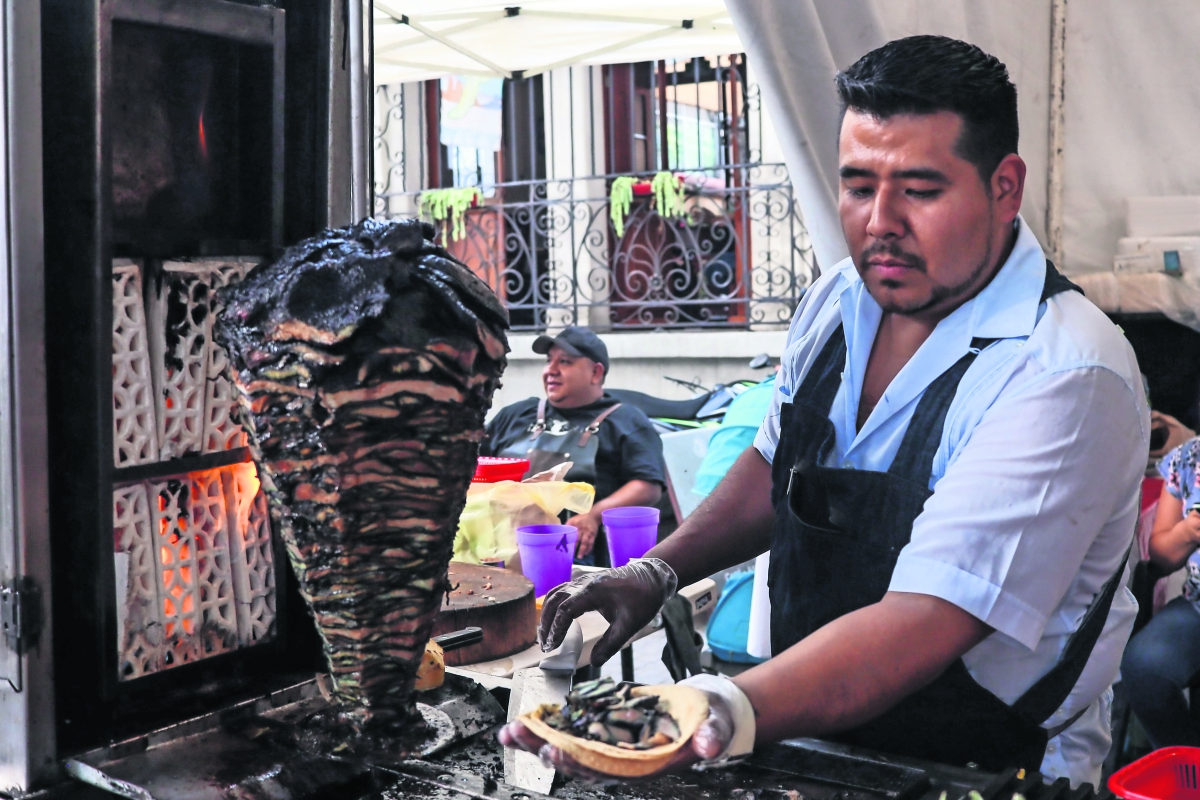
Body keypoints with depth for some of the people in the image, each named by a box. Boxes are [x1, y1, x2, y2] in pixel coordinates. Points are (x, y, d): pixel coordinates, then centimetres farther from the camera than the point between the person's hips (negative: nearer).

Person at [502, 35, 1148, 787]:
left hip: (975, 779, -5)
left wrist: (730, 713, -44)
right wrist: (655, 572, 1)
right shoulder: (838, 299, -1)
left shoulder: (1067, 377, -23)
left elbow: (922, 625, -30)